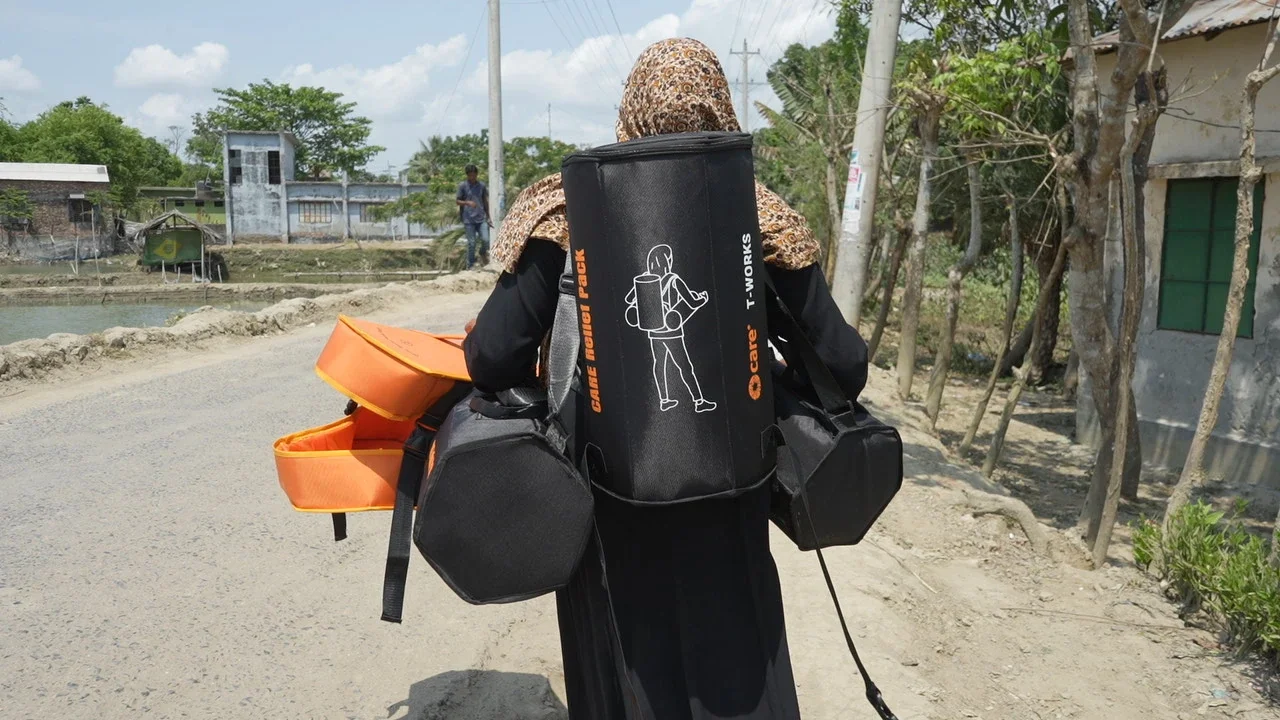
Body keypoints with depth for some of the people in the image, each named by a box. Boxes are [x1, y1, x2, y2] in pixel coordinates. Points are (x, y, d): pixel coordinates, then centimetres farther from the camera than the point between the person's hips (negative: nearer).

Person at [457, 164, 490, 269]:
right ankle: (470, 265, 10)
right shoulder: (462, 185, 1)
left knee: (485, 239, -11)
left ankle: (482, 252, 22)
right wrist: (467, 202, -17)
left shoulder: (482, 185, 9)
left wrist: (488, 217, 17)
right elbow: (458, 201, 3)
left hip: (481, 218, 2)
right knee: (471, 243, -2)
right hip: (468, 219, -2)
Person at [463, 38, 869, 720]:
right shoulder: (765, 221, -5)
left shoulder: (571, 211, -9)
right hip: (725, 502, 1)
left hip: (609, 495, 0)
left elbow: (492, 357, -14)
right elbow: (844, 367, -4)